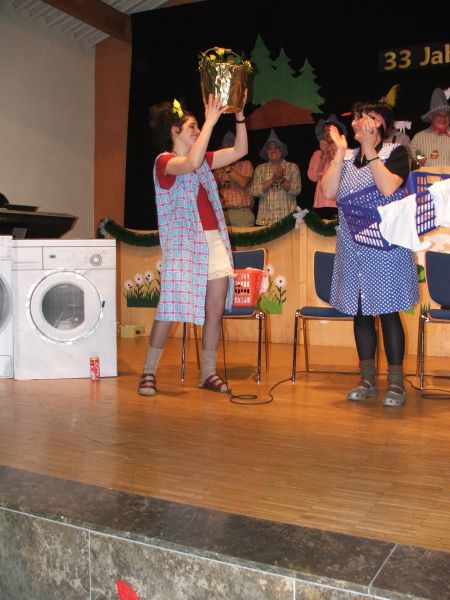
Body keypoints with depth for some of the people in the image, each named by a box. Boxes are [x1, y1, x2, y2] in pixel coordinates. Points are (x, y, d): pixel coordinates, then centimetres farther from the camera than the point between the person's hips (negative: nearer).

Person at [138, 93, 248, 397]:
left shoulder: (203, 159, 19)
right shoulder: (164, 161, -3)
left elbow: (240, 151, 18)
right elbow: (190, 164, -24)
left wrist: (239, 115, 8)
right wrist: (211, 121, -20)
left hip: (214, 239, 7)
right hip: (183, 243, -7)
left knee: (216, 308, 3)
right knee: (170, 308, -6)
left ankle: (209, 373, 13)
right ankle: (149, 372, 8)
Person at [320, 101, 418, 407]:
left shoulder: (395, 152, 1)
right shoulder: (347, 157, 13)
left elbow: (388, 188, -17)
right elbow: (329, 191, -2)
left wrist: (369, 149, -11)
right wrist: (340, 151, -3)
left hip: (386, 245, -5)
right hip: (352, 245, 5)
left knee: (388, 311, -4)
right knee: (360, 312, 7)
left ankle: (396, 381, 6)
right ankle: (367, 378, 17)